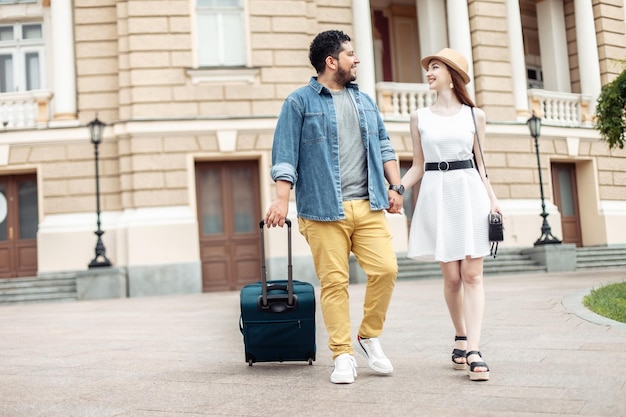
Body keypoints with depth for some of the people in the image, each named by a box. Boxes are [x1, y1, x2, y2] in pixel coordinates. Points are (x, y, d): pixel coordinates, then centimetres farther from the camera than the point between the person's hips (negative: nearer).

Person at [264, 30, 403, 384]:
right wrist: (282, 199, -11)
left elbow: (384, 147, 21)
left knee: (386, 269, -6)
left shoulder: (365, 101, 20)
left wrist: (396, 186, 10)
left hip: (369, 205, 5)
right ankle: (343, 355, 8)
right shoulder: (300, 101, 3)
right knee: (334, 281, -3)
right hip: (324, 209, -4)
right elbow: (285, 154, -2)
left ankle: (369, 336, 15)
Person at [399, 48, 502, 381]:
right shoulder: (419, 117, 11)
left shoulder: (475, 116, 9)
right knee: (451, 276, 1)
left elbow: (479, 165, 10)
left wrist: (493, 200, -1)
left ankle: (473, 351, -11)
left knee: (472, 274, -7)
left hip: (470, 193, 0)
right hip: (436, 194, 1)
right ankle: (461, 339, 19)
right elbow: (418, 167, 10)